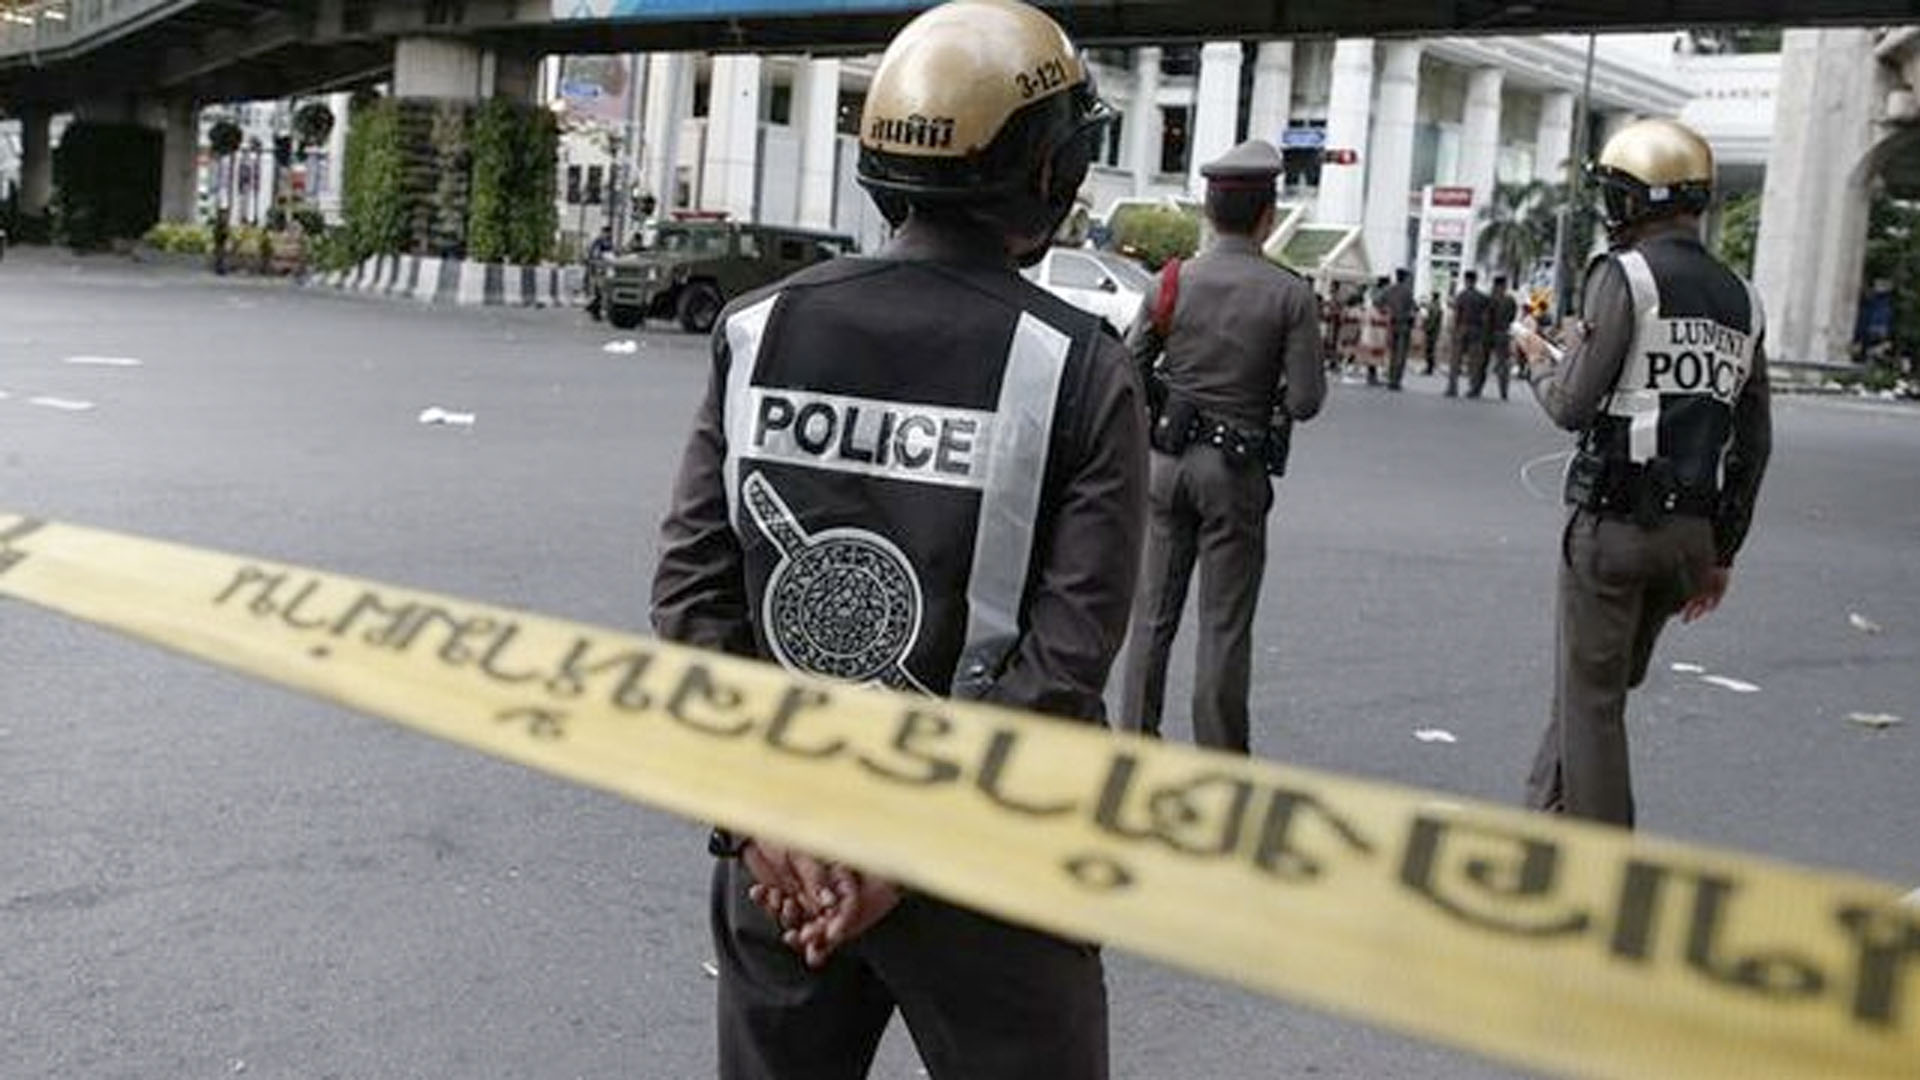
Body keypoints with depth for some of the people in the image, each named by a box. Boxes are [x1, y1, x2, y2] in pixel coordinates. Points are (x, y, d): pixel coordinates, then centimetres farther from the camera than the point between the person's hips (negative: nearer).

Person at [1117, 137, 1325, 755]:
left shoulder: (1172, 283, -3)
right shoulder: (1290, 295, -9)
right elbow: (1305, 401, -11)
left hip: (1167, 459, 3)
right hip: (1237, 470, -3)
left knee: (1153, 612, 12)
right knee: (1225, 623, 5)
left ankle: (1135, 737, 19)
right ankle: (1219, 756, 12)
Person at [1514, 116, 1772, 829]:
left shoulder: (1626, 275, -10)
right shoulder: (1742, 299, 11)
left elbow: (1574, 407, -14)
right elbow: (1754, 443, 13)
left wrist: (1540, 362, 9)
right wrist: (1722, 553, 19)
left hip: (1616, 521, -7)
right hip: (1693, 529, 7)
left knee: (1591, 697, 3)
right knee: (1601, 682, 19)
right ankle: (1544, 816, 29)